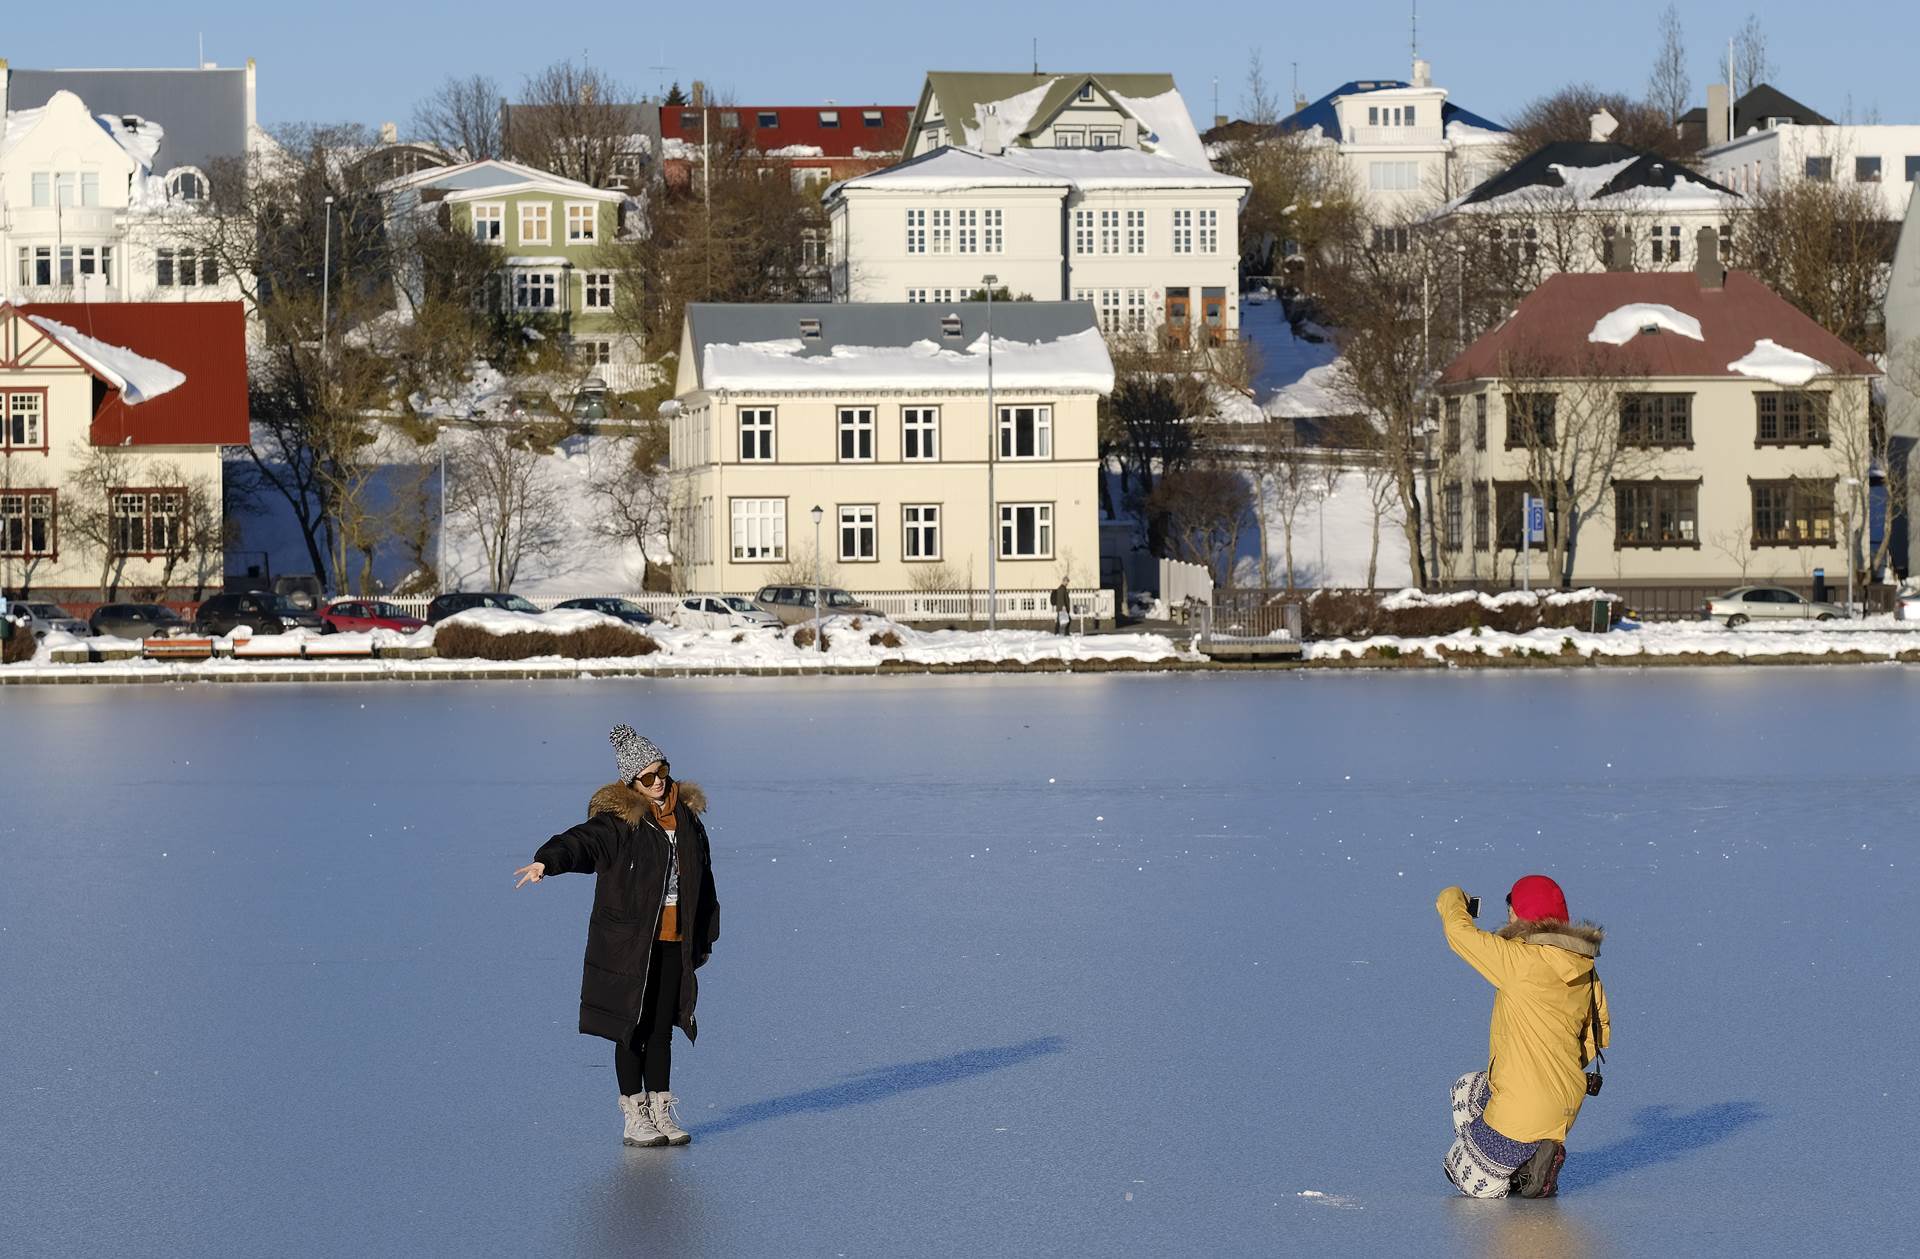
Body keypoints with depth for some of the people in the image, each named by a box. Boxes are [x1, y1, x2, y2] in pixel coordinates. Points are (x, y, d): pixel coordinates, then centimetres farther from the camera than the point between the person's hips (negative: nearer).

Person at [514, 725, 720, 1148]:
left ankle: (661, 1111, 17)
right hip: (627, 943, -5)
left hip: (673, 943, 5)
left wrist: (704, 937, 22)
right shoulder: (618, 820, -7)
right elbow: (584, 841, -26)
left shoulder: (686, 816, 11)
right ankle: (633, 1117, 6)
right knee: (632, 1030, 0)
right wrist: (548, 861, -47)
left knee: (662, 1030, 10)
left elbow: (702, 879, 20)